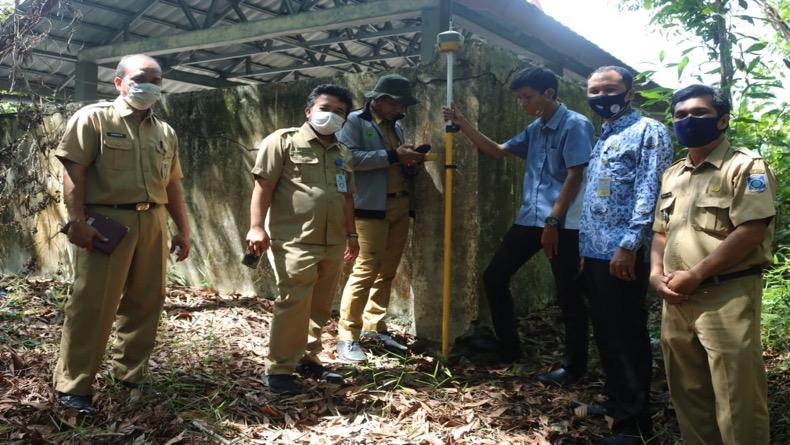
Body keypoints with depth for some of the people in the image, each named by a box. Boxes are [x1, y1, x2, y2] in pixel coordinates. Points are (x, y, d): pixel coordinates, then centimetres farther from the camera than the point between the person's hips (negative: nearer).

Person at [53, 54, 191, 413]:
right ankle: (72, 386, 7)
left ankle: (130, 374, 25)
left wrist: (183, 230, 15)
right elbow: (73, 170, -8)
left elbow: (173, 185, 19)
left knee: (145, 302, 10)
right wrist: (76, 220, -17)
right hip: (108, 221, -6)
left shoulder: (164, 132, 17)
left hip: (153, 223, 6)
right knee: (93, 304, -4)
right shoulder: (93, 118, 0)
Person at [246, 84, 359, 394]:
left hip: (332, 244, 7)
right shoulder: (283, 141, 0)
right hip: (294, 242, -6)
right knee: (294, 304, -9)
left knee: (319, 307, 11)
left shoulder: (343, 154, 18)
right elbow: (263, 186, -6)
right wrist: (256, 226, -14)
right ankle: (278, 369, 2)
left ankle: (307, 359, 25)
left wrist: (351, 234, 23)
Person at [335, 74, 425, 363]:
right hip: (371, 207, -7)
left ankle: (374, 326, 21)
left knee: (387, 271, 9)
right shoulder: (355, 121, 0)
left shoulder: (396, 127, 22)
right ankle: (347, 336, -3)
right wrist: (393, 156, -18)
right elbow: (349, 157, -16)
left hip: (400, 206, 8)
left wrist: (410, 161, 5)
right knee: (365, 270, -10)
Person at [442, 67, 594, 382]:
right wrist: (462, 125, 12)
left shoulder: (575, 125, -9)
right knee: (494, 276, 9)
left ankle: (574, 366, 16)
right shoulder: (534, 129, 15)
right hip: (529, 220, 8)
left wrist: (553, 222, -18)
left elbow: (574, 177, -15)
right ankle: (508, 347, 22)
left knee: (568, 296, 2)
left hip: (563, 224, -8)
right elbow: (498, 151, 21)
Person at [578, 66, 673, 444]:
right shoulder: (603, 138, 20)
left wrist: (629, 245, -22)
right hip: (595, 254, 9)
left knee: (626, 339, -2)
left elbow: (649, 193, -16)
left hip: (622, 254, -9)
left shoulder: (648, 131, -6)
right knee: (606, 335, 15)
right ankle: (616, 404, 29)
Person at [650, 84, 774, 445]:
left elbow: (752, 231, -16)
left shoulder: (745, 166, -5)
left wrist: (695, 274, -17)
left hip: (727, 297, -7)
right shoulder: (672, 174, 16)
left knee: (737, 403, 0)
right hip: (676, 300, 7)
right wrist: (656, 273, 2)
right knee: (688, 394, 16)